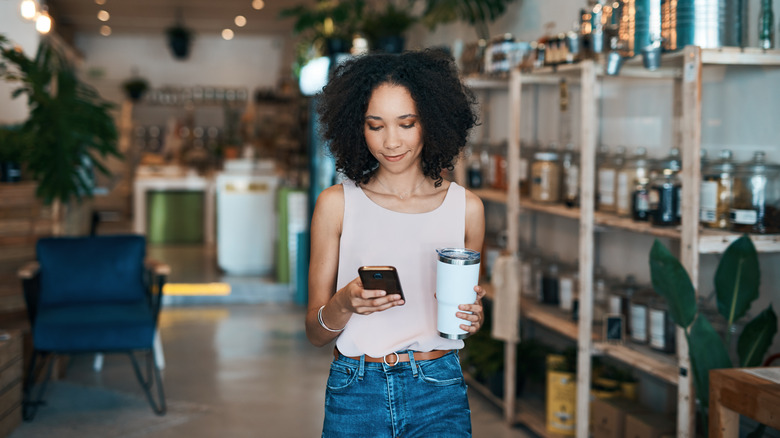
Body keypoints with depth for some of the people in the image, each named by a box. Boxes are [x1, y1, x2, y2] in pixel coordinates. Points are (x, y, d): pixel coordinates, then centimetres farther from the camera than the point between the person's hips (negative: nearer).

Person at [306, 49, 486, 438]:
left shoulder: (465, 207, 4)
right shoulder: (337, 204, 0)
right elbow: (315, 332, 2)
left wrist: (472, 318, -5)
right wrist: (345, 304, -18)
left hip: (439, 395, 1)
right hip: (355, 396, 0)